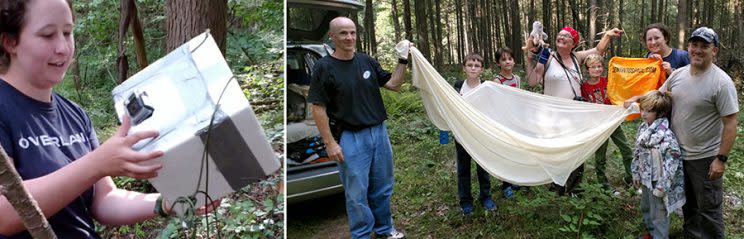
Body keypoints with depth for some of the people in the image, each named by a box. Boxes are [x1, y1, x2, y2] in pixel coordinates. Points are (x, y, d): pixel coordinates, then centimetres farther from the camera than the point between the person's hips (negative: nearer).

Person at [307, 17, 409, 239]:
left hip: (379, 132, 5)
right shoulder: (324, 67, -9)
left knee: (382, 188, 16)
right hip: (350, 137, -5)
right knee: (357, 193, 4)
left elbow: (394, 84, 9)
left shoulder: (367, 61, 5)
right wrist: (330, 143, -13)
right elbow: (318, 108, -9)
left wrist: (402, 60, -4)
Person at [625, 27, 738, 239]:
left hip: (705, 158, -6)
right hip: (678, 153, 6)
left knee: (708, 208, 7)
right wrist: (637, 98, 3)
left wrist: (721, 158, -20)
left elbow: (730, 123, -18)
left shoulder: (721, 82, -18)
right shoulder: (678, 74, 1)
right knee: (687, 203, 23)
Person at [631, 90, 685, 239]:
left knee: (658, 214, 8)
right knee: (646, 207, 26)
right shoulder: (643, 128, -1)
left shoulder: (666, 136, -27)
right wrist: (636, 173, 12)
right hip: (646, 178, 8)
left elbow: (671, 163, -24)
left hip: (657, 181, -8)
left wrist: (661, 187, -21)